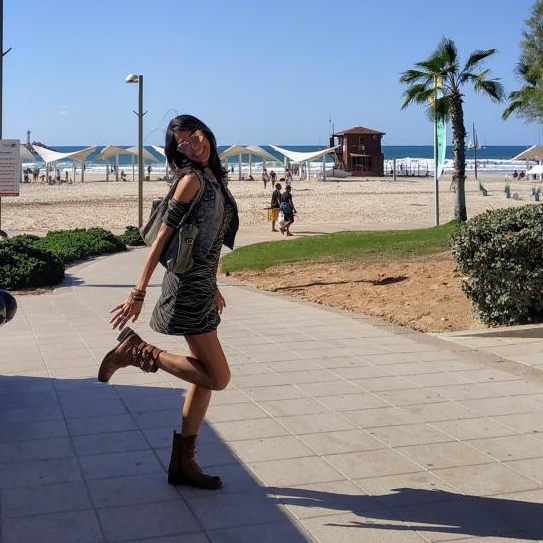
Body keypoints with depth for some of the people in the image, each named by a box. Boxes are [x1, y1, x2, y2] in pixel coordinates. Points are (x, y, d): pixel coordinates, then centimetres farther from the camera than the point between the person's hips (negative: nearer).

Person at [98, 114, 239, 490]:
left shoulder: (213, 178, 13)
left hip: (202, 286, 9)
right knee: (218, 377, -6)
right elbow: (162, 239, -16)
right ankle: (137, 351, 0)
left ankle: (183, 463, 18)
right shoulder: (191, 180, -13)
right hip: (188, 288, -9)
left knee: (205, 377, 11)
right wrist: (138, 294, -19)